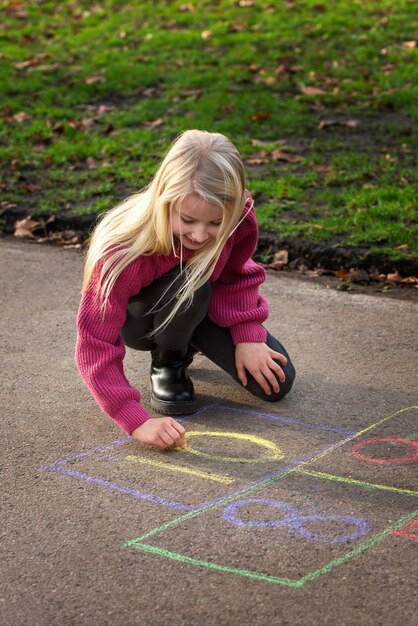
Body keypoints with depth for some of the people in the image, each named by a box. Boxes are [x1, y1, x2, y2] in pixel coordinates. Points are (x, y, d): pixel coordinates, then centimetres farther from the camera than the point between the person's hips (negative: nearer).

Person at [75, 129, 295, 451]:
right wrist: (138, 421, -47)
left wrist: (247, 337, -21)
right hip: (140, 321, -4)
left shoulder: (241, 219, -28)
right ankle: (166, 363, -4)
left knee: (275, 383, -11)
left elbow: (236, 277, -6)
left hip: (201, 312, 4)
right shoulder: (124, 252, -40)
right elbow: (95, 346, -39)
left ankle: (185, 345, 16)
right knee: (190, 286, -38)